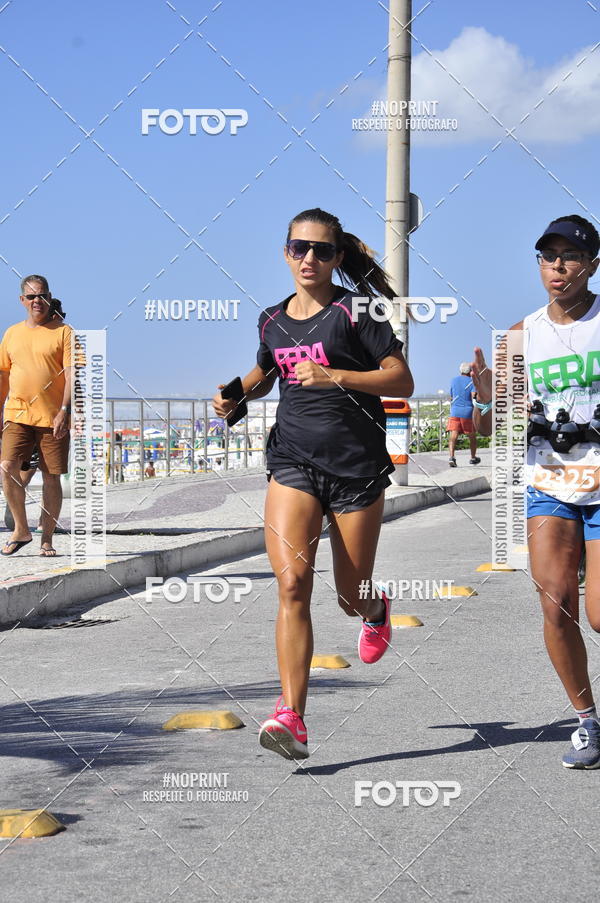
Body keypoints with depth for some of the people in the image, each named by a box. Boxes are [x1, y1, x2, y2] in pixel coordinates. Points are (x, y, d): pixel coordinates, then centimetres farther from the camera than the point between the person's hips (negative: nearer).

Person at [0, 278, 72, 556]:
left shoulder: (63, 332, 0)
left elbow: (72, 375, -7)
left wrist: (64, 410, -17)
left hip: (53, 419, -3)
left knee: (51, 478, 1)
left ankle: (47, 539, 11)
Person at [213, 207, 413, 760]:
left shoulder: (355, 311, -5)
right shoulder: (273, 320, 10)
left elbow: (402, 382, -10)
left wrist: (335, 376, -21)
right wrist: (237, 394, 9)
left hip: (357, 465, -3)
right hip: (293, 461, 3)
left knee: (351, 598, 8)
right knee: (293, 583, -17)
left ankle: (377, 611, 48)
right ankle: (292, 717, -19)